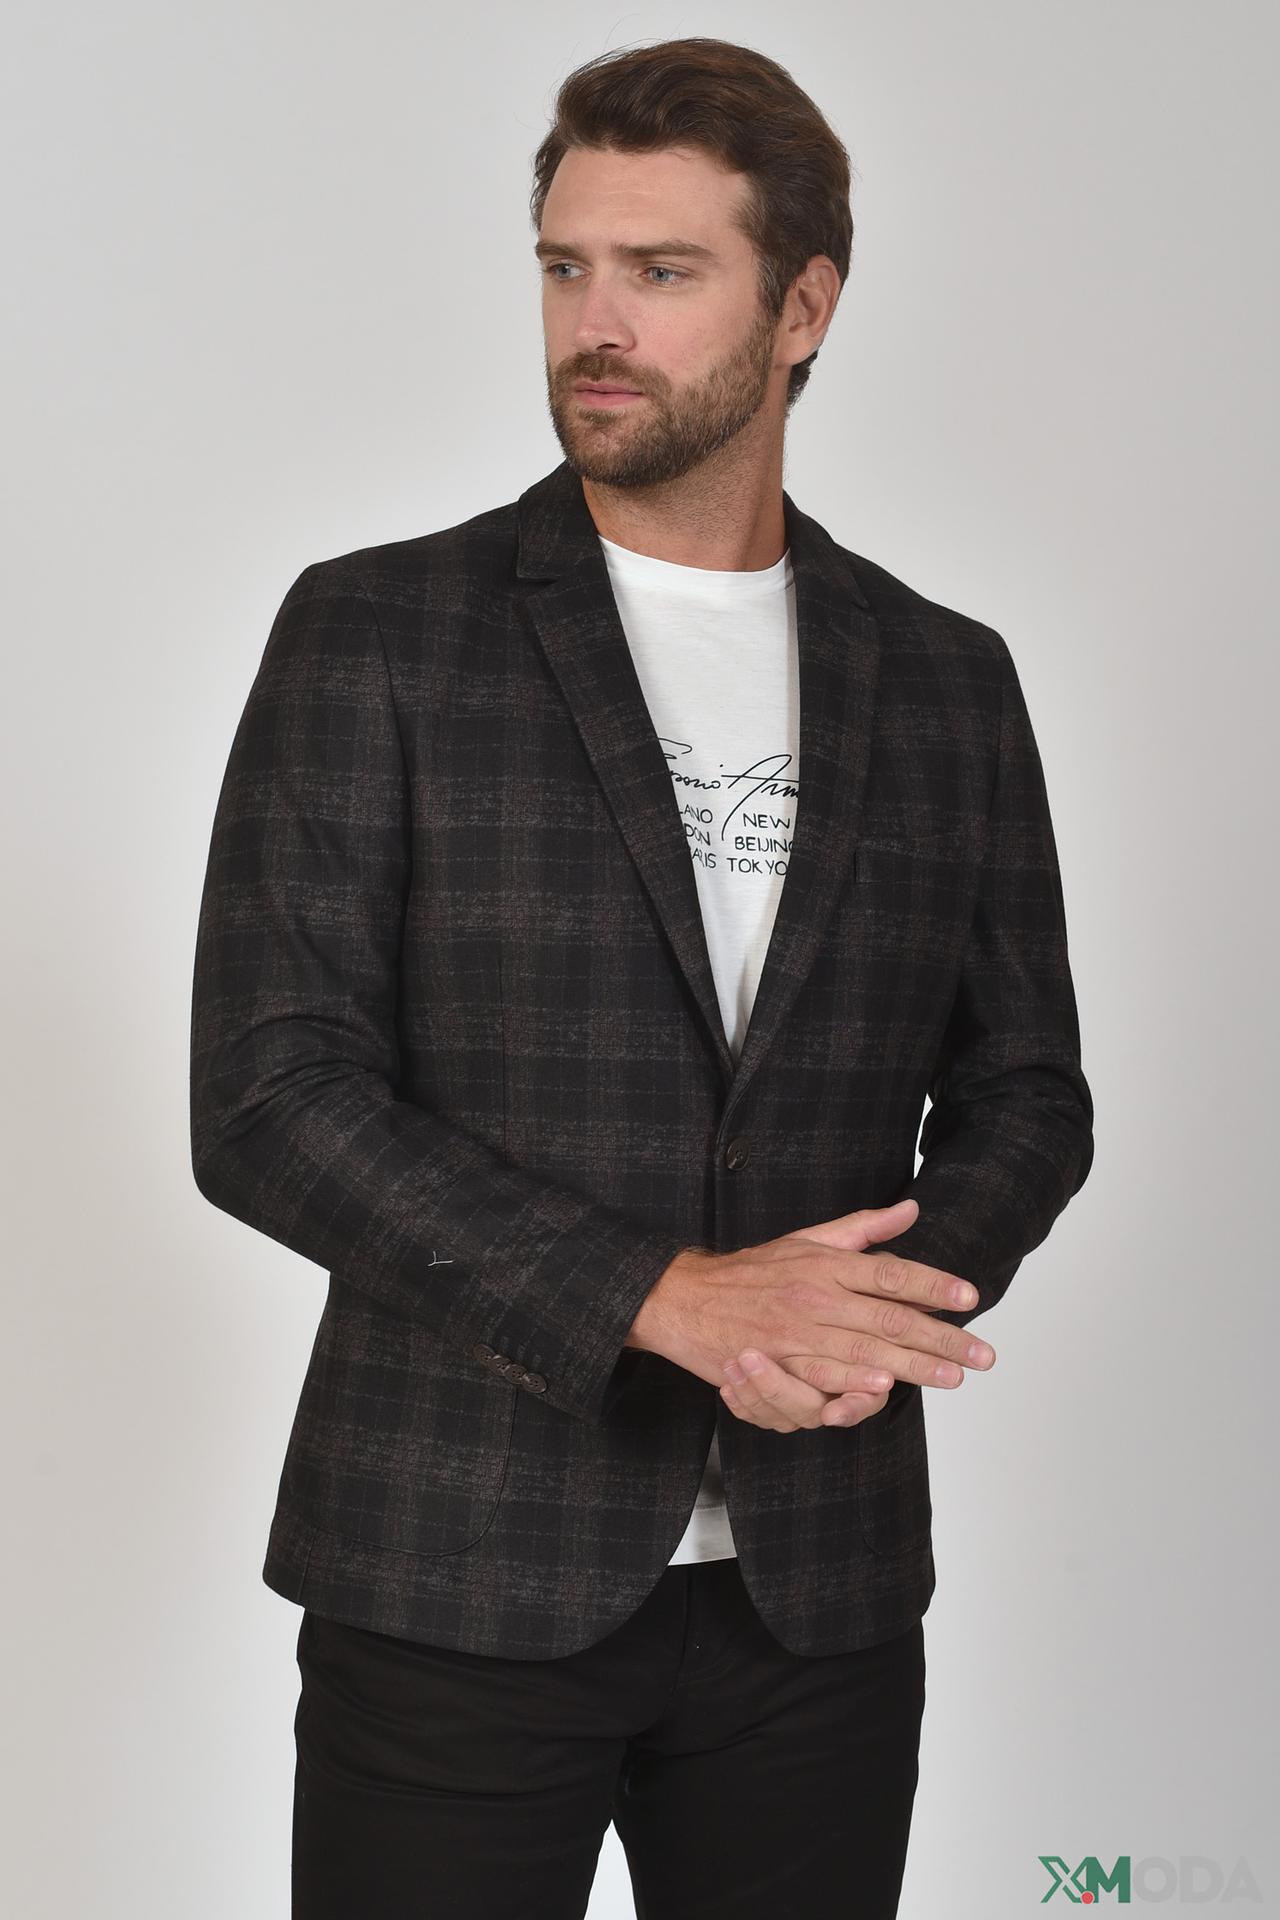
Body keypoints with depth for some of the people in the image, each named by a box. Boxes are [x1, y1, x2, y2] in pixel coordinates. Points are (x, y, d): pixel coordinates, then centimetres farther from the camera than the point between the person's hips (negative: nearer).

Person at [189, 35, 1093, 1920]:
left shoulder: (947, 680, 7)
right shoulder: (372, 633, -3)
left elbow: (1023, 1086, 12)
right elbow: (266, 1103, -10)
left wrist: (889, 1305, -9)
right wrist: (666, 1297, -19)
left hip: (821, 1587, 3)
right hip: (458, 1582, -2)